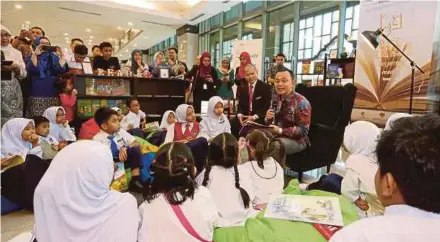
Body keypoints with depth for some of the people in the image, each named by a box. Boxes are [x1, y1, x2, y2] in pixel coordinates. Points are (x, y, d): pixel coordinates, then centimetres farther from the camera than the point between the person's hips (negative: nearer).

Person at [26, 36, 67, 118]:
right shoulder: (31, 57, 9)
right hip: (37, 94, -2)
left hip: (53, 93, 2)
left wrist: (62, 56, -10)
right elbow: (31, 69, -12)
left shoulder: (54, 57, 15)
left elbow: (62, 70, -2)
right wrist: (35, 54, -21)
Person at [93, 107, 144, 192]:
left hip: (123, 159, 3)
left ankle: (135, 181, -23)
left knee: (135, 150, -23)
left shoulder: (121, 131, -1)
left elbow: (136, 143, -1)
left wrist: (125, 148, -21)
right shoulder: (98, 138, -11)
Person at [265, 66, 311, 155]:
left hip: (296, 140, -6)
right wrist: (268, 118, -13)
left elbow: (303, 130, -18)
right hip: (276, 135, 6)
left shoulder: (301, 102, -16)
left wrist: (280, 131, -27)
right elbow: (270, 122, 11)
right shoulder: (275, 98, 4)